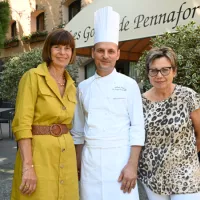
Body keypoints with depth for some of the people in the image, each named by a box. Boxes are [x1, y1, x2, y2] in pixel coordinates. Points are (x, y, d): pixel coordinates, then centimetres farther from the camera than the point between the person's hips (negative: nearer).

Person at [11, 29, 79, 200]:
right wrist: (28, 166, -20)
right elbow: (22, 124, -14)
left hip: (66, 156, 6)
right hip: (38, 153, -6)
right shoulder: (33, 77, -9)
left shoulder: (71, 85, 10)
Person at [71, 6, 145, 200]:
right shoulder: (83, 87, 6)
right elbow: (78, 129, 11)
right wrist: (77, 164, 11)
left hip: (120, 158, -2)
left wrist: (132, 165, -12)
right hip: (90, 160, 3)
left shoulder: (129, 85, -3)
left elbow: (137, 128, -6)